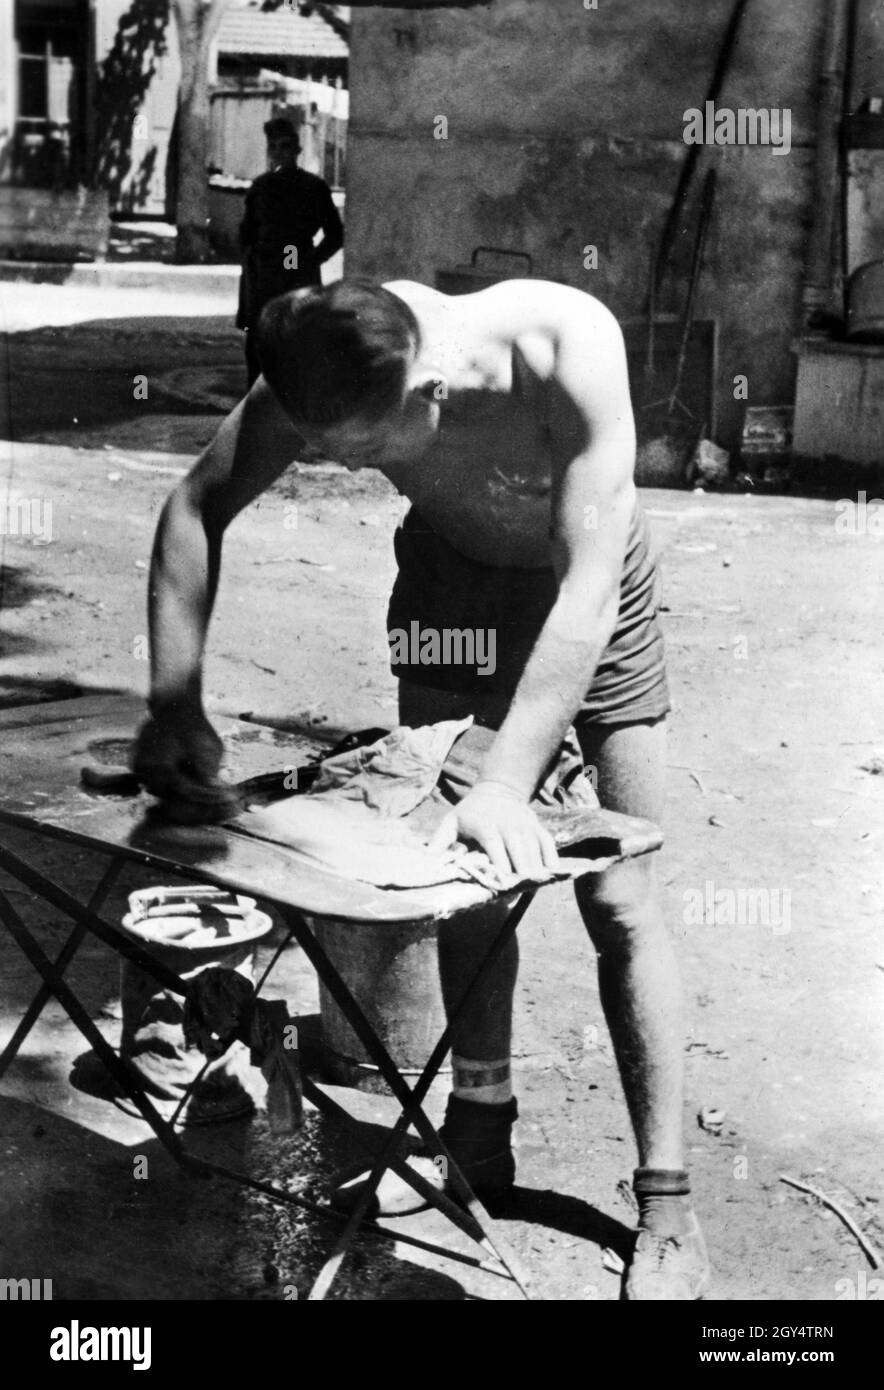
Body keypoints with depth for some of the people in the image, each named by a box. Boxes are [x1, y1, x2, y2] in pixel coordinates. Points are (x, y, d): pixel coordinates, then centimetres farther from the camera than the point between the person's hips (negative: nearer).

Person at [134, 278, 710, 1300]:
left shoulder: (567, 349, -40)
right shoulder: (327, 377, -28)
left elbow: (587, 586, -38)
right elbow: (196, 508, -16)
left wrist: (507, 785, -42)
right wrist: (175, 706, -24)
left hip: (583, 593, -3)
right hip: (448, 575, 3)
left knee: (618, 899, -6)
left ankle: (665, 1201, 2)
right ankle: (480, 1128, 23)